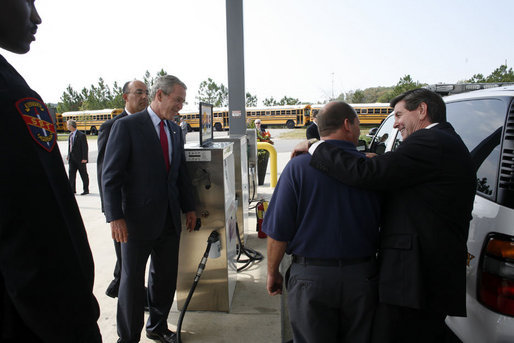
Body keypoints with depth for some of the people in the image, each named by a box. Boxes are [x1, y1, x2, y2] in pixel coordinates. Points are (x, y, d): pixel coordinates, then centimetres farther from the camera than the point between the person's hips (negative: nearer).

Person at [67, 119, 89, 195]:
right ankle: (72, 190, 16)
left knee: (83, 174, 3)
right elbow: (70, 146, 18)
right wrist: (68, 155, 15)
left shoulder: (81, 135, -12)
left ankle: (86, 190, 13)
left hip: (80, 159, -7)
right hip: (72, 159, 7)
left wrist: (84, 158, -16)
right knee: (71, 174, 8)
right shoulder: (70, 135, 11)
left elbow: (85, 147, -13)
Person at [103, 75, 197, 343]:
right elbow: (111, 175, -11)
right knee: (132, 281, 9)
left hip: (169, 220, 6)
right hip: (138, 219, -6)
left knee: (165, 277, 16)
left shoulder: (175, 130, 10)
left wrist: (189, 207, 14)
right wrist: (115, 217, -16)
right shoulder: (127, 126, -9)